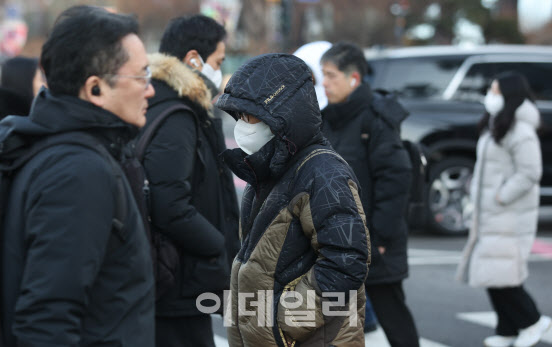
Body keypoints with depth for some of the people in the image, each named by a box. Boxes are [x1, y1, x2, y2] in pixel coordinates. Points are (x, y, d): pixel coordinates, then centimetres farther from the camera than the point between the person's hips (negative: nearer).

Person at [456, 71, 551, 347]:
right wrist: (478, 198, 12)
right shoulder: (493, 127, 15)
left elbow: (530, 173, -21)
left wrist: (501, 198, -19)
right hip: (490, 215, 10)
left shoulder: (521, 132, -16)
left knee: (500, 274, -11)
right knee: (490, 273, 10)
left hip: (510, 218, -10)